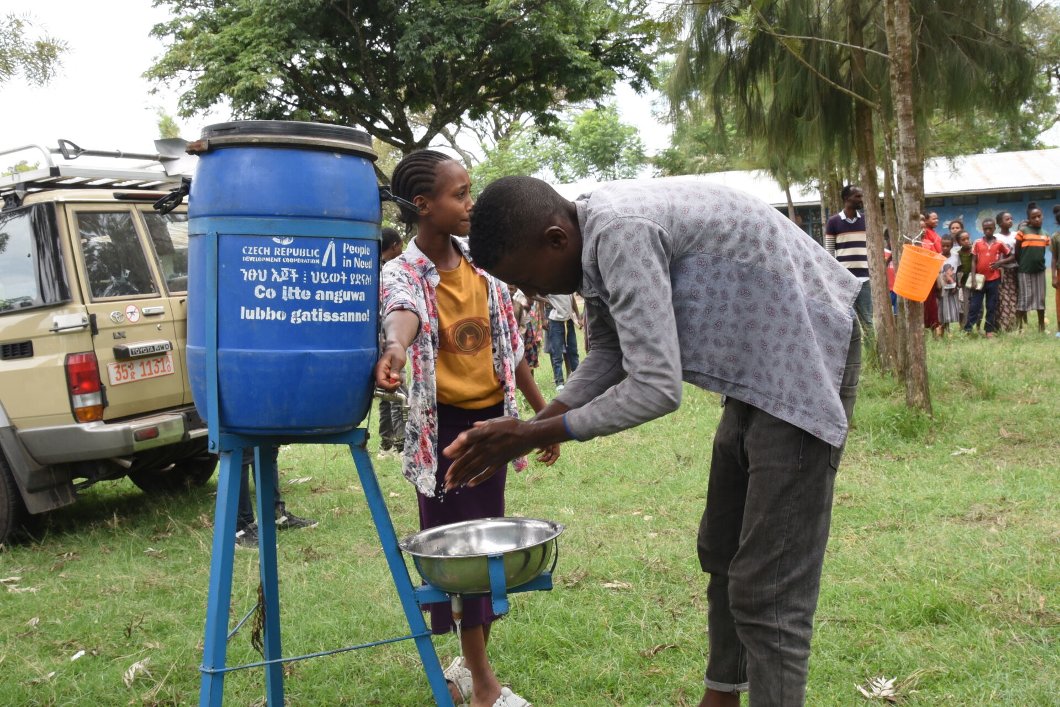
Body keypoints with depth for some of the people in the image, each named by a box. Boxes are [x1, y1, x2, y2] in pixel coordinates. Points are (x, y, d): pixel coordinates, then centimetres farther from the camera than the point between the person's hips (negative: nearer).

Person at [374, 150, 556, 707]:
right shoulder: (401, 274, -13)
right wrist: (394, 348, -62)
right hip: (443, 426, -6)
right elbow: (403, 311, -39)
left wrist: (544, 415, 15)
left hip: (492, 419, 6)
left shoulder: (483, 268, 4)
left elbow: (511, 347, 12)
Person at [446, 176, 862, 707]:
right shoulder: (596, 238, 3)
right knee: (722, 552, 19)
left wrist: (535, 436, -20)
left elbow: (657, 388, -30)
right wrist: (529, 426, 1)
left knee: (768, 588, -9)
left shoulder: (622, 231, -28)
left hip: (804, 358, -10)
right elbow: (610, 355, 12)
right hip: (762, 364, 10)